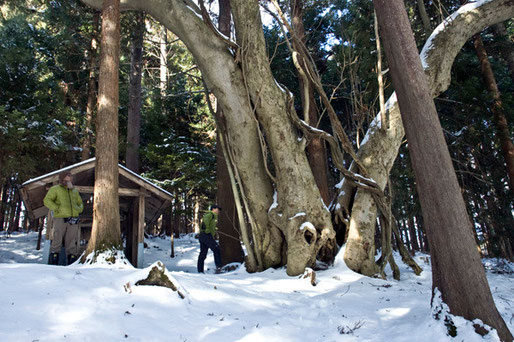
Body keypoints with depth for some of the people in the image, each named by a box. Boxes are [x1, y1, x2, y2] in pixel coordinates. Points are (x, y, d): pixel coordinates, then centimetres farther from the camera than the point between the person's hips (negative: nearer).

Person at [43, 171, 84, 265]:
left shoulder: (75, 191, 22)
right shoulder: (55, 189, 8)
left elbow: (80, 203, 31)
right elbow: (47, 200, -1)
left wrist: (79, 210, 11)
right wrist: (56, 209, -12)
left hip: (73, 220, 4)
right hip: (60, 219, -4)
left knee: (72, 241, 2)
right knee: (57, 240, -8)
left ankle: (72, 263, 6)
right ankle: (54, 262, 0)